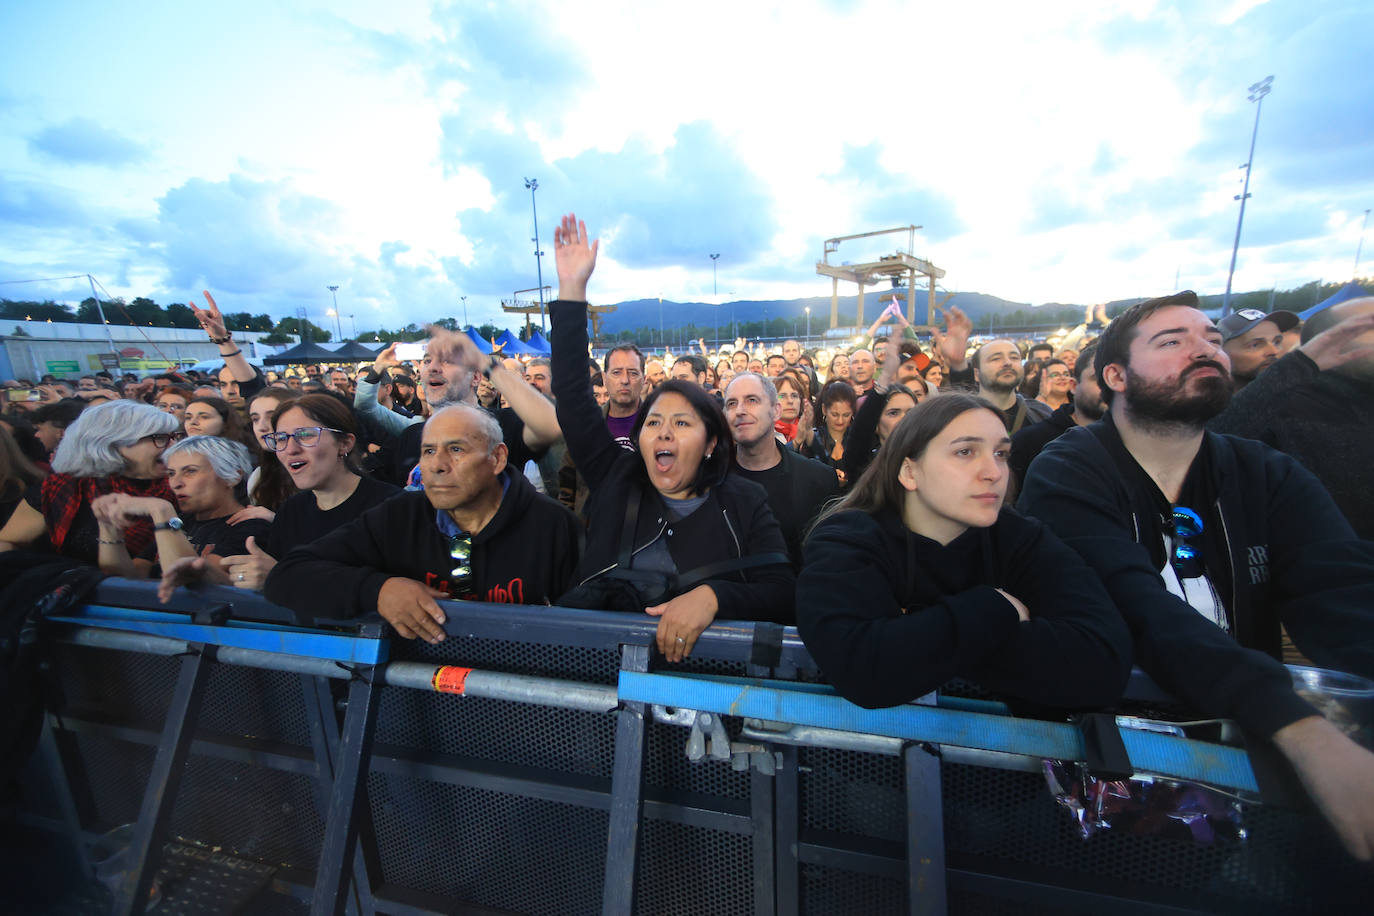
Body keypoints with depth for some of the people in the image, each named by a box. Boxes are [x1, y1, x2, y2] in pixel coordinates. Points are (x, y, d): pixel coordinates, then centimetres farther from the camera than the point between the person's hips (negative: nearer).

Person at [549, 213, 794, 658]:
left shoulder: (743, 502, 6)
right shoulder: (617, 479, 12)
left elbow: (782, 594, -1)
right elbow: (573, 400, 7)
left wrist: (712, 596, -22)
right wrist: (571, 291, 4)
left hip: (696, 661, 0)